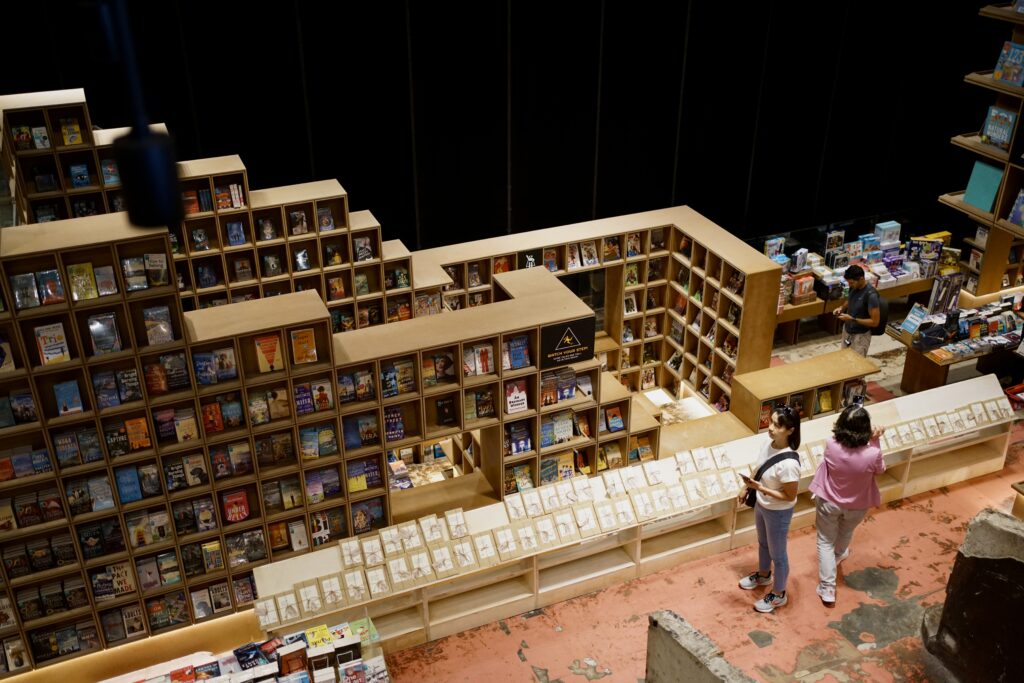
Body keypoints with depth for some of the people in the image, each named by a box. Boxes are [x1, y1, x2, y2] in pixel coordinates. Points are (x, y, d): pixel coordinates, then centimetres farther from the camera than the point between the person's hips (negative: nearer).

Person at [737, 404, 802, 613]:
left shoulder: (789, 463, -38)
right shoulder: (768, 443, -14)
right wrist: (747, 488, 12)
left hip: (778, 513, -8)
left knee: (777, 553, 17)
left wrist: (760, 488, -31)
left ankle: (778, 595, 40)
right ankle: (763, 575, 59)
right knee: (763, 543, 31)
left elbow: (790, 496, -27)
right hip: (761, 506, 8)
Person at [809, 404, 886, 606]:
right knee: (845, 534, 33)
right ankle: (839, 555, 64)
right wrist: (875, 442, -12)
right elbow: (879, 469, -8)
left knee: (825, 542, 19)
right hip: (856, 506, 1)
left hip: (828, 502, -1)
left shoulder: (831, 445, -29)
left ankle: (827, 590, 20)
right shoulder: (872, 454, -33)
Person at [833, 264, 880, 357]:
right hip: (847, 330, 7)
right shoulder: (854, 287, -4)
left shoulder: (870, 295, -26)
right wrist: (842, 308, -3)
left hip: (860, 335, -7)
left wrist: (852, 319, -26)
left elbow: (875, 321, -23)